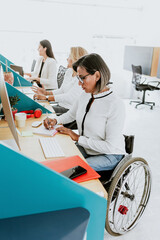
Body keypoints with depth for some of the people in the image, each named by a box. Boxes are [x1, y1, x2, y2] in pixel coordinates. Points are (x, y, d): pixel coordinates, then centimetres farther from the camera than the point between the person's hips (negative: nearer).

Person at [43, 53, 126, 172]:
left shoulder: (116, 105, -25)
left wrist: (78, 138, -20)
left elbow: (110, 147, -25)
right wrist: (55, 120, -1)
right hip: (86, 148, 7)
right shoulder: (85, 95, -1)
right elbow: (71, 114, 19)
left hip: (109, 156, -6)